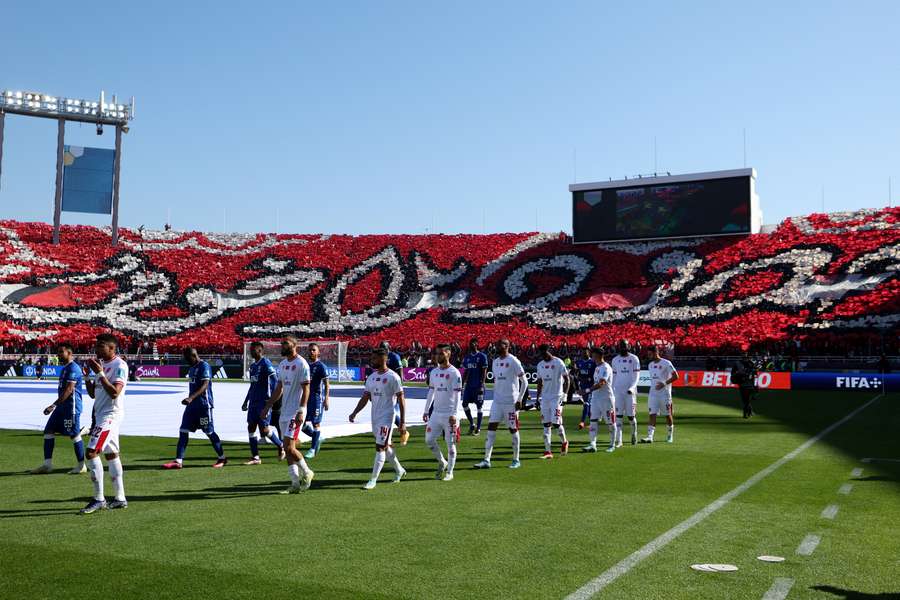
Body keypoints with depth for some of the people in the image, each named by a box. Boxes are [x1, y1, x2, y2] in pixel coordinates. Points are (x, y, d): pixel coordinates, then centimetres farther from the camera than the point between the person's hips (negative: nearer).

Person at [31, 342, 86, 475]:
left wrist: (54, 405, -26)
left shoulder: (73, 368, -16)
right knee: (48, 431, 8)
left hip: (71, 407, -10)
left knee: (74, 435, -3)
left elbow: (69, 390, -23)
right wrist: (56, 405, 25)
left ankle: (81, 465, 7)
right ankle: (47, 464, 12)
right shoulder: (65, 368, 16)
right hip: (62, 406, 10)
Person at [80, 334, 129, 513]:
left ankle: (99, 499, -9)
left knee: (91, 452, -15)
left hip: (111, 415, -10)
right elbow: (92, 393, 17)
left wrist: (100, 373, -21)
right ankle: (120, 499, 18)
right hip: (100, 414, 10)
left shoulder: (119, 366, -13)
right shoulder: (101, 364, 15)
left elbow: (114, 393, -23)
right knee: (111, 455, 12)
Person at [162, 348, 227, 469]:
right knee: (183, 431, 1)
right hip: (192, 405, 9)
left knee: (209, 432, 0)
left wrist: (191, 397, -33)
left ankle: (222, 458, 14)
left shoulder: (204, 366, -13)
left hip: (204, 405, -9)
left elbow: (205, 386, -23)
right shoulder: (192, 368, 16)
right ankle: (178, 461, 1)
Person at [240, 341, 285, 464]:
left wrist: (270, 400, -20)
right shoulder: (253, 366, 15)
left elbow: (275, 381, -16)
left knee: (264, 429, -6)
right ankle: (255, 457, 10)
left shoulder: (266, 364, -11)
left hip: (263, 402, -9)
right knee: (251, 428, 4)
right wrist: (245, 402, 23)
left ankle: (281, 446, 18)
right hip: (253, 402, 9)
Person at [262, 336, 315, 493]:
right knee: (288, 448, 8)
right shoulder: (282, 364, 13)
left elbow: (306, 389, -15)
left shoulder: (301, 364, -11)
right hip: (284, 411, 8)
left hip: (295, 412, -8)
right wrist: (267, 406, 18)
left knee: (289, 447, -12)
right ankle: (295, 484, 14)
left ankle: (307, 473, 10)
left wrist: (301, 411, -22)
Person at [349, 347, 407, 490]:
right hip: (375, 417, 7)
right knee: (386, 446, 18)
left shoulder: (393, 377, -13)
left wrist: (402, 422, -15)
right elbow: (365, 398, 12)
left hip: (386, 417, -7)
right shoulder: (371, 377, 8)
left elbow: (401, 399, -12)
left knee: (380, 447, -9)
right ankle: (399, 470, 36)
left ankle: (373, 480, -4)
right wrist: (354, 413, 0)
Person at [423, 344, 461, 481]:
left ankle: (449, 472, 13)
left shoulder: (454, 372, -10)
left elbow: (457, 394, -13)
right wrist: (426, 411, 14)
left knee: (450, 443, 2)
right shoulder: (434, 372, 10)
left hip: (449, 414, -6)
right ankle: (442, 462, 25)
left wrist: (454, 414, -19)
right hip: (436, 412, 6)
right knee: (429, 439, 3)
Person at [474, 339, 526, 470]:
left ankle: (516, 460, 16)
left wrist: (519, 399, -12)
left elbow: (524, 382, -10)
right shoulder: (495, 362, 11)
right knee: (491, 428, 0)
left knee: (513, 430, 4)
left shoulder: (513, 361, -10)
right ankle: (486, 460, 1)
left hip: (511, 402, -6)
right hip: (497, 401, 6)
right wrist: (496, 395, 16)